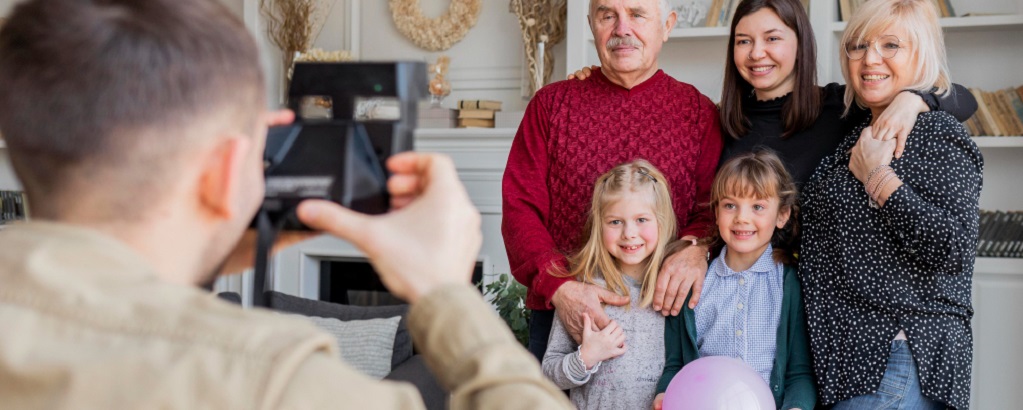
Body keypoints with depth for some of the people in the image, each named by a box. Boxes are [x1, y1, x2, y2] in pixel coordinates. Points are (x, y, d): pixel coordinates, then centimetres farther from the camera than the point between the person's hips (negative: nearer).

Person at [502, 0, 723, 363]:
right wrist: (559, 286, -16)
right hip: (561, 317, 0)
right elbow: (519, 206, -1)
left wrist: (696, 248, -21)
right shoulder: (551, 104, 7)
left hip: (664, 316, 0)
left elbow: (718, 207, 3)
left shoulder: (698, 111, 7)